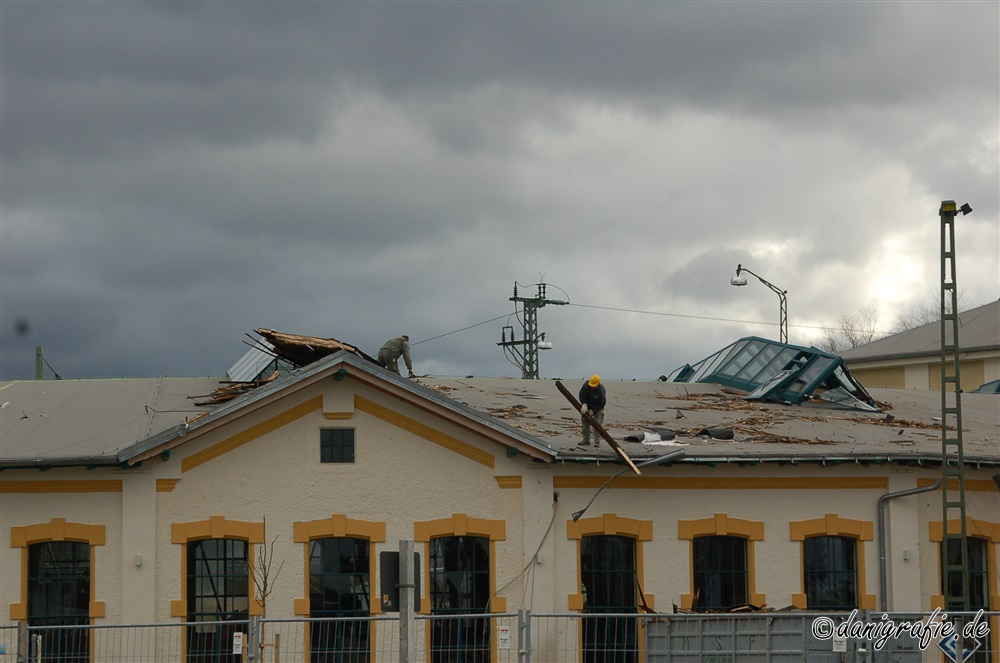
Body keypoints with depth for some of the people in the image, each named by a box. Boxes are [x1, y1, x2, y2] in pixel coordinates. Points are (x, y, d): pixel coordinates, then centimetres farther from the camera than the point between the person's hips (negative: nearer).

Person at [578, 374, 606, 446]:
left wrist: (592, 410, -29)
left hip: (597, 407, -4)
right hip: (587, 405, 4)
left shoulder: (601, 391, -33)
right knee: (585, 422, 3)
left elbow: (601, 404, -26)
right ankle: (586, 441, 9)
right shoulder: (586, 385, -25)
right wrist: (584, 404, -36)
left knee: (597, 423, -12)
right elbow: (581, 395, -21)